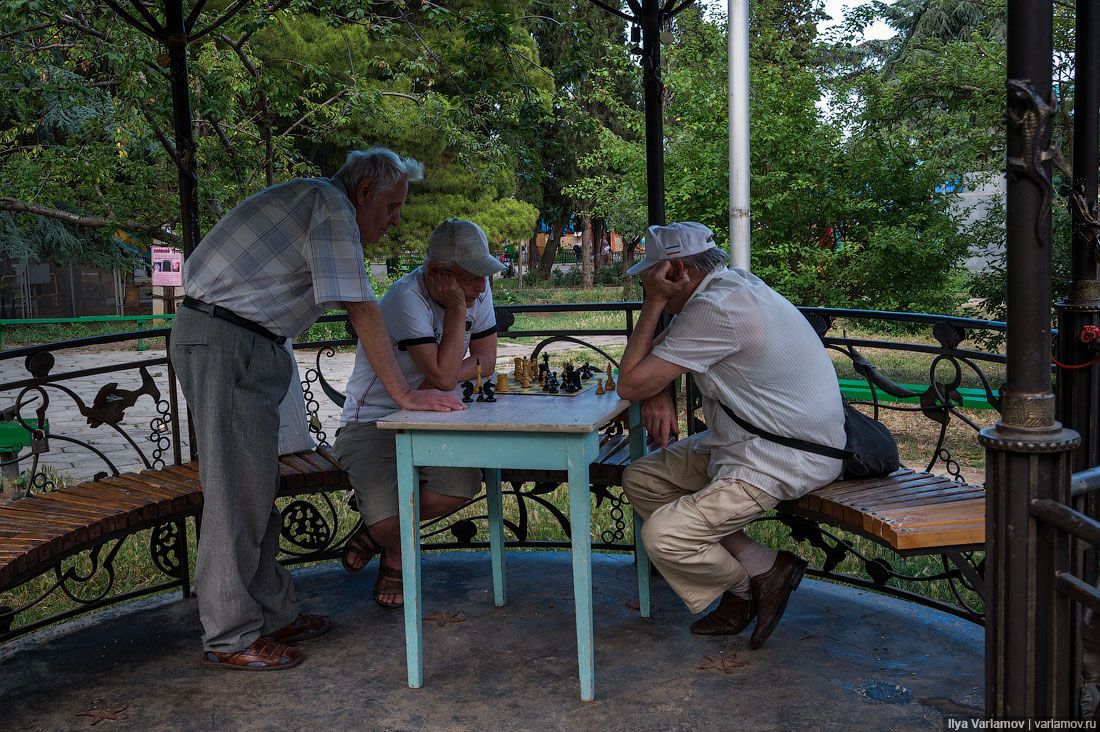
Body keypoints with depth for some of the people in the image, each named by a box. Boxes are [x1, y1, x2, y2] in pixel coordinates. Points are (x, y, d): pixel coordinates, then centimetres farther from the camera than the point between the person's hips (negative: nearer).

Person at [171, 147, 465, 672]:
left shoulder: (316, 203, 21)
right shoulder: (331, 205, -11)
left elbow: (353, 308, 22)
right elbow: (361, 311, -16)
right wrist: (404, 395, -13)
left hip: (247, 347, 11)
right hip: (223, 340, -11)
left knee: (257, 487, 12)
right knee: (236, 492, -7)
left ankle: (272, 615, 19)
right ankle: (229, 638, 2)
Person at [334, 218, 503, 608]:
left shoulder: (477, 292, -3)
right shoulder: (406, 298, -25)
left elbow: (485, 360, 1)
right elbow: (443, 374, -29)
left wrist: (436, 383, -17)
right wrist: (457, 308, -25)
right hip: (370, 424, -5)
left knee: (463, 484, -25)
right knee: (390, 521, -29)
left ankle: (378, 527, 6)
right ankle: (396, 554, 14)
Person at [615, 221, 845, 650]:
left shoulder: (715, 309, -23)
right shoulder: (732, 285, 9)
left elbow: (630, 384, -19)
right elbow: (652, 358, 18)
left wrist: (653, 303, -13)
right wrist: (658, 395, -3)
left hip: (785, 460, -11)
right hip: (748, 441, 11)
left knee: (663, 537, -20)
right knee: (640, 479, 8)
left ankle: (765, 573, 6)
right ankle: (744, 586, 6)